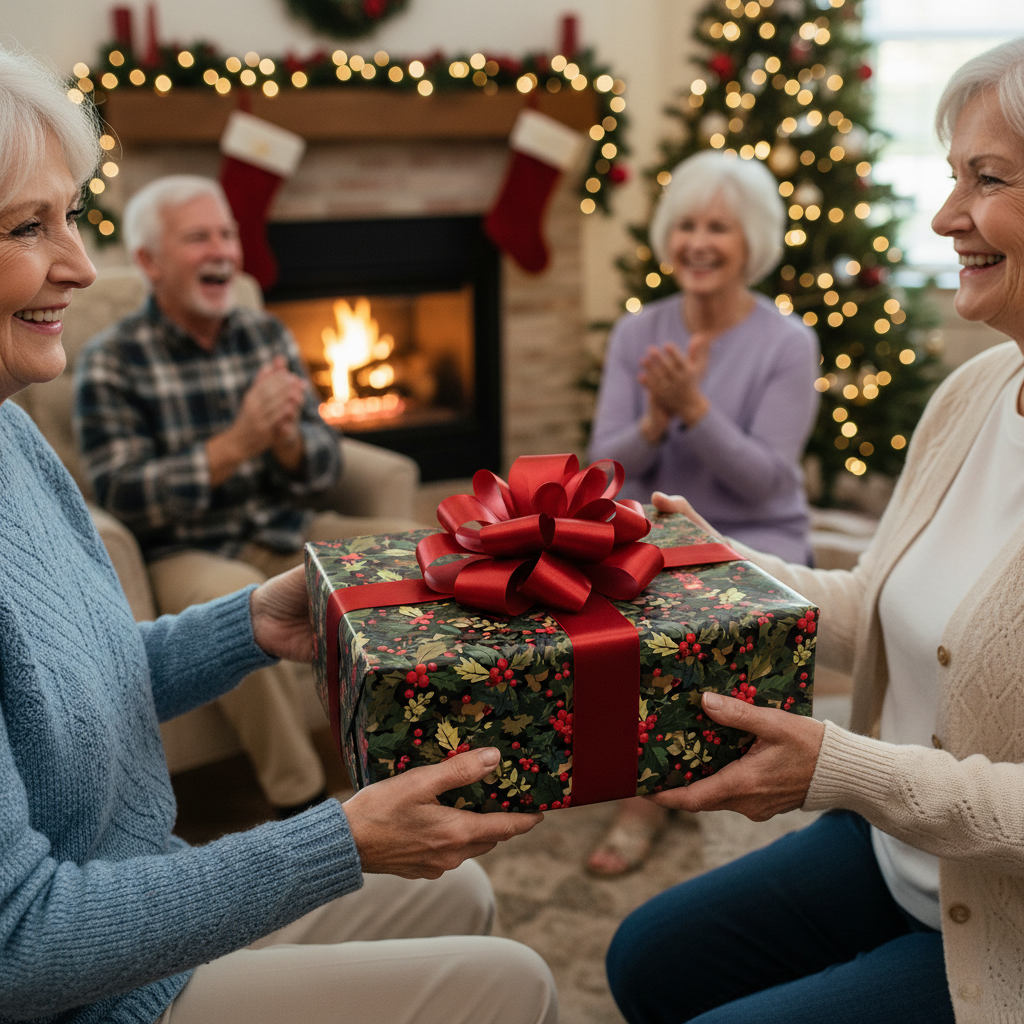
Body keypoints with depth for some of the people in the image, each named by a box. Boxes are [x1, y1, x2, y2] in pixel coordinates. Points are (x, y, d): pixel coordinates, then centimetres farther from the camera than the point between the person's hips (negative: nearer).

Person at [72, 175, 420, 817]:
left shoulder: (267, 336, 7)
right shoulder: (111, 363, -6)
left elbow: (325, 467, 4)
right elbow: (124, 496, -15)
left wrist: (285, 437, -20)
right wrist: (237, 443, -25)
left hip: (284, 535, 5)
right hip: (187, 555, -5)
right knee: (238, 597, -37)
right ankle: (300, 801, -20)